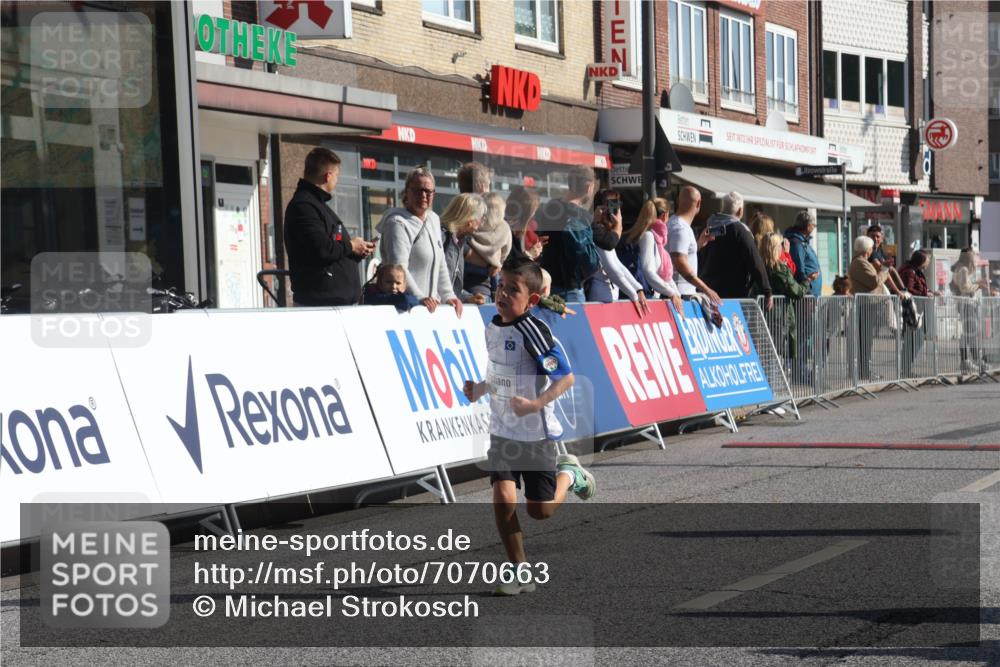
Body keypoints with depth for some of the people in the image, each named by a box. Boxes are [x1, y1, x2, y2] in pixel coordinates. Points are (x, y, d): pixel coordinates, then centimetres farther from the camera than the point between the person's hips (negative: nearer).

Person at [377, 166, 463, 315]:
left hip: (432, 306, 7)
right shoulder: (398, 224, -9)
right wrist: (420, 298, -27)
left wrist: (448, 296, 12)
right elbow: (398, 269, -20)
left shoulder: (434, 220, 18)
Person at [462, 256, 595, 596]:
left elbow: (566, 377, -21)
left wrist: (535, 404, -31)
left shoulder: (533, 332, -19)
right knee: (503, 498, -11)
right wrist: (479, 389, 3)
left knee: (540, 510, 3)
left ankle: (569, 474, 35)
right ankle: (520, 573, 2)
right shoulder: (492, 327, 4)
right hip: (502, 430, 5)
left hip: (537, 432, -5)